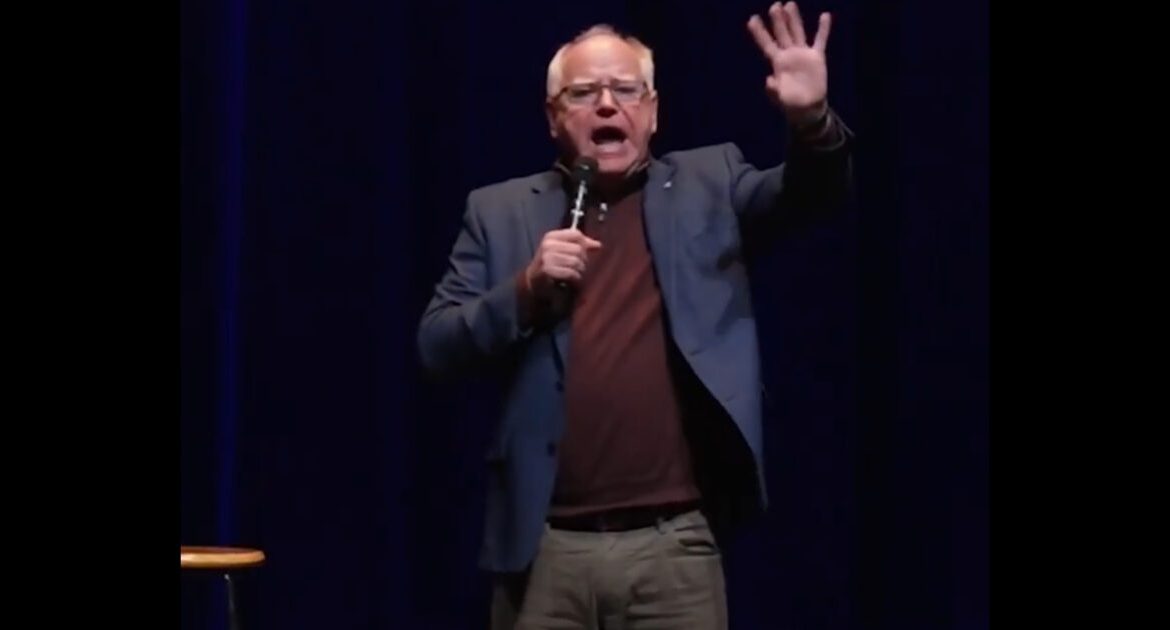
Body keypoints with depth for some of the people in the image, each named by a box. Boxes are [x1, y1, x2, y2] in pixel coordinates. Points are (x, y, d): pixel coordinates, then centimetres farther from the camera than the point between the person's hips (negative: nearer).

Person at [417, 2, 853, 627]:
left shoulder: (706, 184, 10)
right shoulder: (500, 211, 9)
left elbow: (801, 196, -5)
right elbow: (436, 346, 4)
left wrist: (812, 122, -25)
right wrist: (526, 288, -12)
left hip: (674, 547, 0)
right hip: (546, 550, 1)